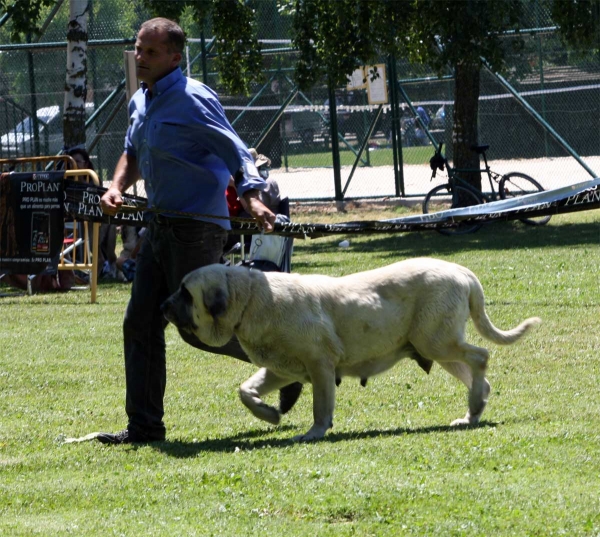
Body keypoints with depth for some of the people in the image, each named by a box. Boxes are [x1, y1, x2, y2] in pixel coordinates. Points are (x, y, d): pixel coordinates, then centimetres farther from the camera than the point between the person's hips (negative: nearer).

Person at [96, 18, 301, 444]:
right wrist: (117, 187, 5)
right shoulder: (141, 102, 12)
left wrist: (253, 200, -36)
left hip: (195, 227, -9)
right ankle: (144, 426, 7)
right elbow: (133, 154, 26)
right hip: (161, 224, 9)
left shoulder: (192, 100, -15)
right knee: (141, 324, 4)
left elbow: (236, 153, -20)